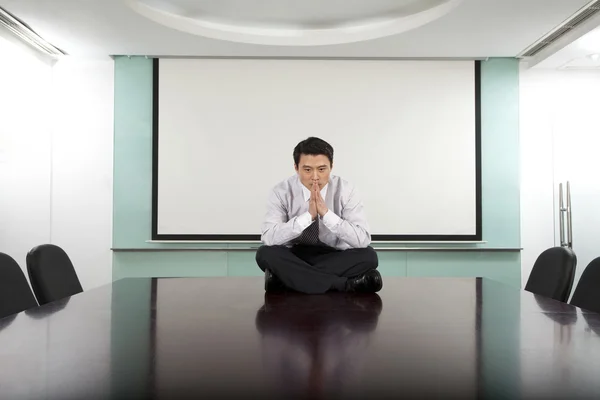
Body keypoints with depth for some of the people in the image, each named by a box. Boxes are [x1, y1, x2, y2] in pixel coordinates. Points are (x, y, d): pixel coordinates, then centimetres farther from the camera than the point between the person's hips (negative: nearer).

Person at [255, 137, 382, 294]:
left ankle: (287, 278, -24)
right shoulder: (281, 192, -13)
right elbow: (268, 238, -26)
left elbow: (362, 240, -23)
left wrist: (326, 213, -33)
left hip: (334, 258, 0)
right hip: (294, 259, 0)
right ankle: (347, 284, -27)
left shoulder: (346, 190, -13)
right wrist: (308, 215, -35)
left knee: (368, 255, -27)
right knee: (265, 253, -30)